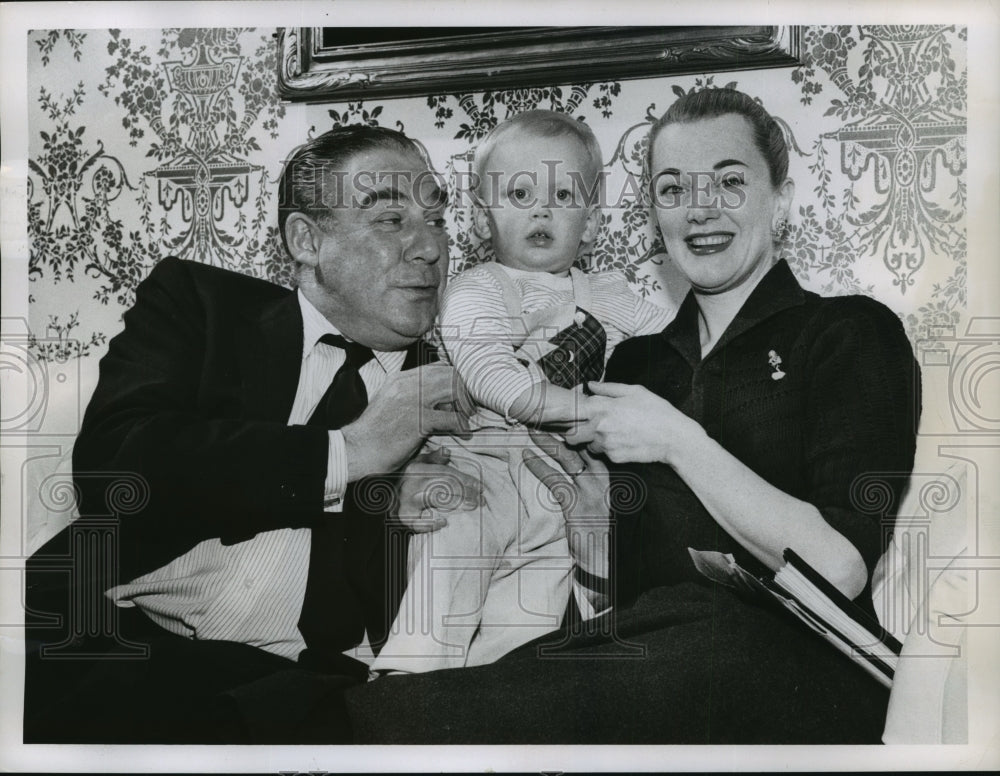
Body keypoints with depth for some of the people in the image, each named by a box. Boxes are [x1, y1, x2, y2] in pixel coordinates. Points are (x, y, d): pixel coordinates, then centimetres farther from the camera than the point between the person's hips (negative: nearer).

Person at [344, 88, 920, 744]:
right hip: (644, 658, 4)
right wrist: (571, 496, -2)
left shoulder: (853, 333, 3)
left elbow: (841, 568, -10)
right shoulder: (635, 361, 17)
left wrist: (678, 440, -9)